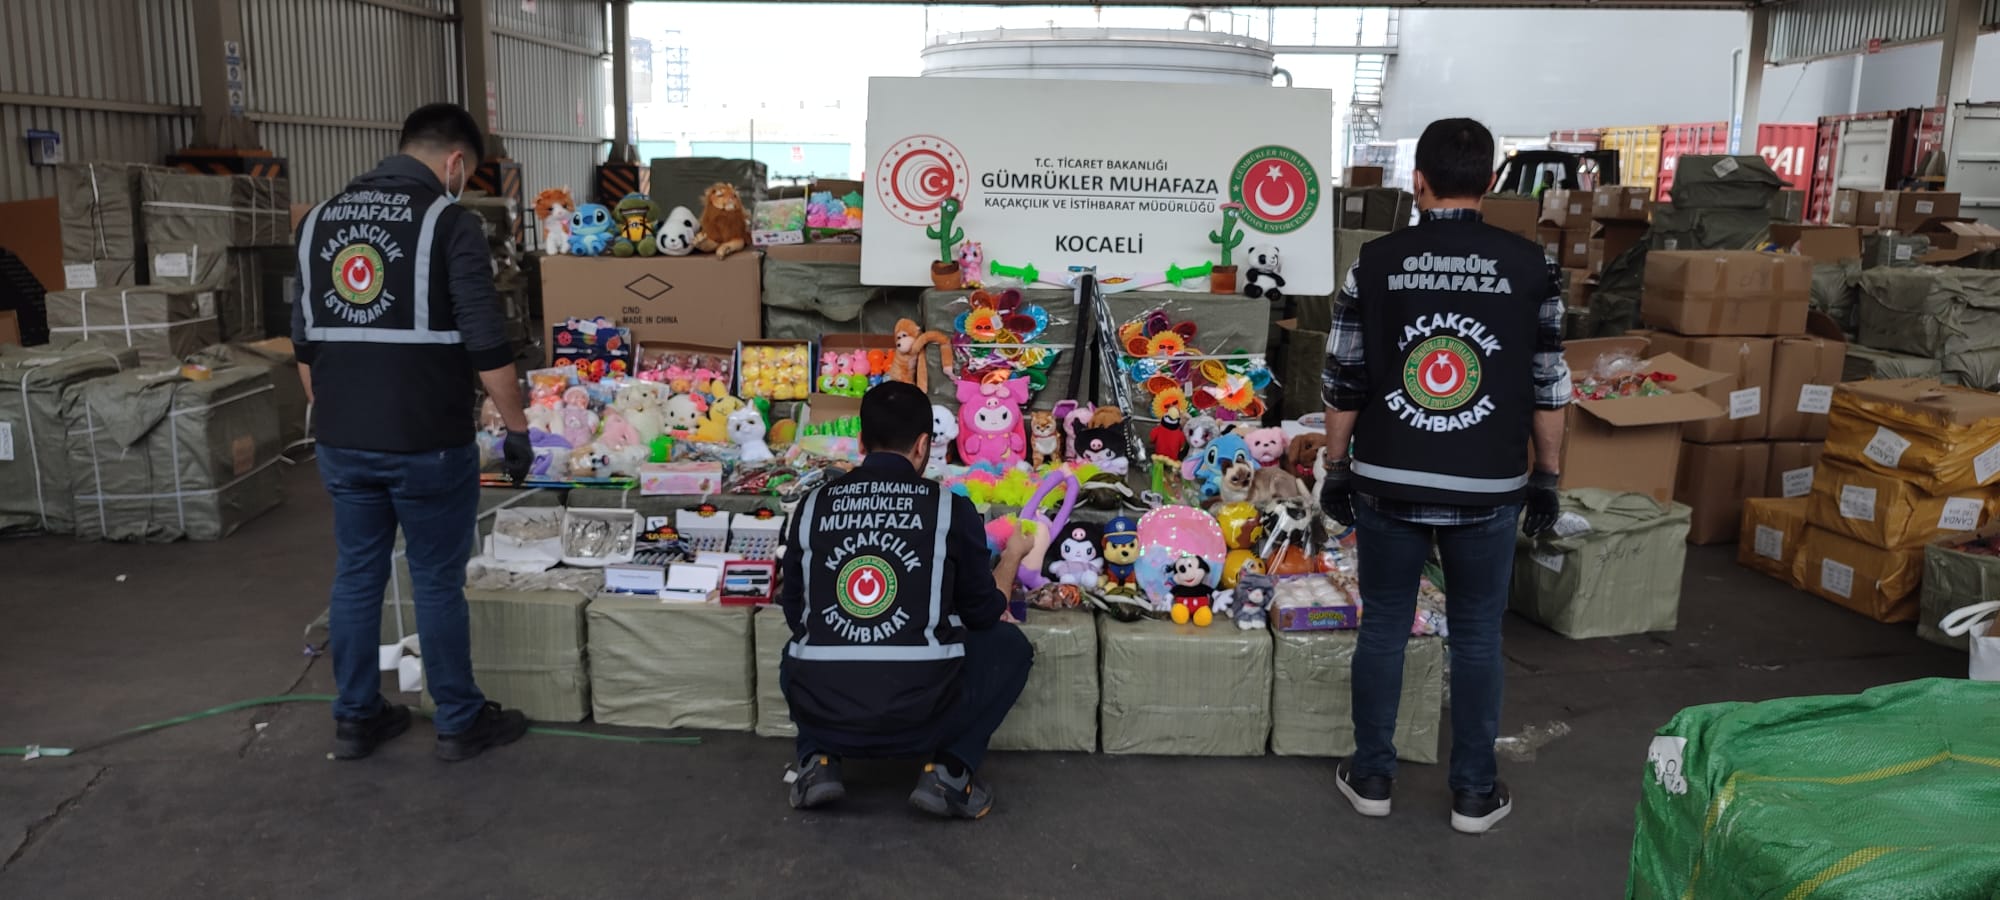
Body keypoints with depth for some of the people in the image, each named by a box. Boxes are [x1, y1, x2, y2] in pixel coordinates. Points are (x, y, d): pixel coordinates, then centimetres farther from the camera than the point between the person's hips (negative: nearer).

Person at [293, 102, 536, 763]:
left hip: (342, 442, 6)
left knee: (356, 576, 15)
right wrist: (517, 428, -4)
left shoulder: (320, 218, 10)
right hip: (427, 443, -6)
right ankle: (460, 723, 18)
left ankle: (356, 719, 26)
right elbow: (486, 343, -13)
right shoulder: (447, 220, -10)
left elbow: (305, 340, 15)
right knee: (438, 583, 5)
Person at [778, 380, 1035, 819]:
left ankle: (818, 759, 12)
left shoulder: (811, 506, 4)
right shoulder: (951, 508, -2)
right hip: (919, 714, -3)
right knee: (1010, 645, 22)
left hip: (823, 711, 3)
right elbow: (985, 613, 10)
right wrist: (1012, 556, 30)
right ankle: (950, 771, 7)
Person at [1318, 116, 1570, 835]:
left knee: (1383, 629, 13)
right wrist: (1548, 476, 11)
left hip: (1388, 483, 0)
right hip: (1488, 488, 0)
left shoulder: (1375, 263, -4)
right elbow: (1548, 385, 1)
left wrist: (1336, 466, 9)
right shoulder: (1531, 266, -4)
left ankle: (1372, 777, 24)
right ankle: (1474, 792, 22)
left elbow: (1343, 381, -2)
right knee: (1476, 638, 12)